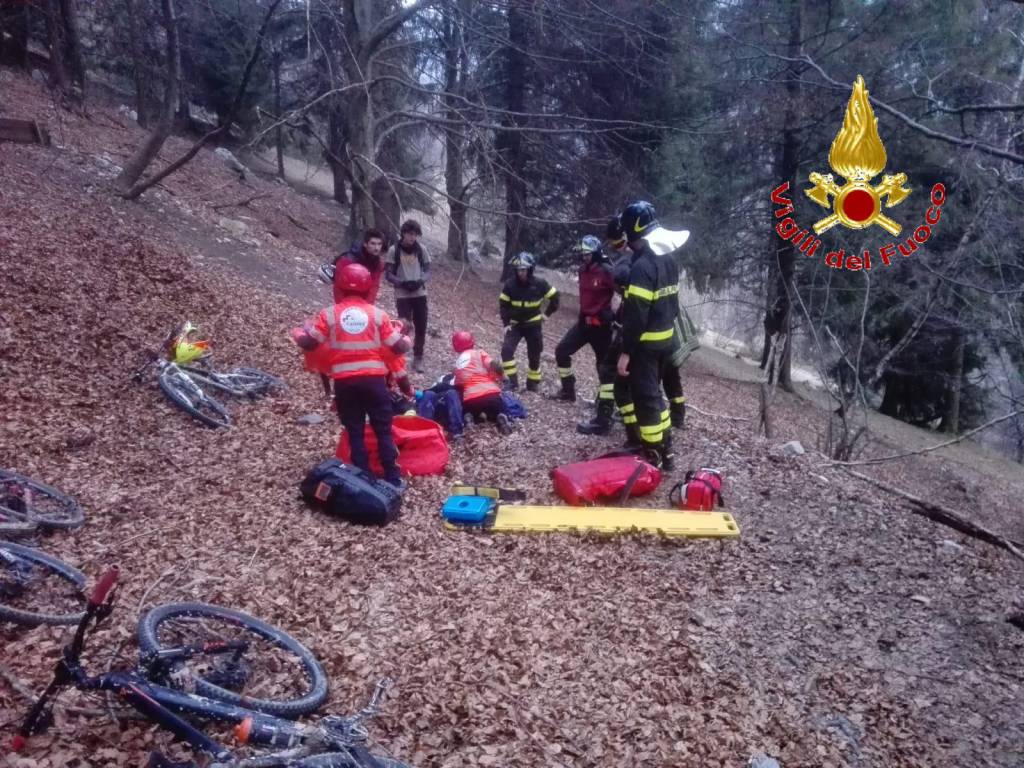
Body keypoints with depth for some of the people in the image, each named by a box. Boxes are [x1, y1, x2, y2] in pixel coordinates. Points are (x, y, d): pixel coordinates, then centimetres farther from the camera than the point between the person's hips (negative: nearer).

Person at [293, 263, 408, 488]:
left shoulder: (329, 314, 0)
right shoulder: (377, 314, 0)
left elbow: (309, 344, 0)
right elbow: (398, 348, 0)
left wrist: (298, 334, 22)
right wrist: (406, 342, 23)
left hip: (344, 381, 0)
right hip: (374, 379, 0)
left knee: (355, 432, 10)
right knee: (383, 431, 9)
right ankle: (393, 478, 11)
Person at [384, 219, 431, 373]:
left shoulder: (421, 249, 3)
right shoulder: (394, 250, -4)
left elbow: (428, 270, 8)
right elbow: (388, 274, -3)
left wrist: (420, 281, -12)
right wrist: (403, 283, -18)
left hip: (420, 294, 3)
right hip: (402, 295, -3)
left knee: (421, 328, 4)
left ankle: (418, 358, 17)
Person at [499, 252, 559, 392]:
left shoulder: (539, 284, -13)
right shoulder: (510, 284, -11)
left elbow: (555, 297, 2)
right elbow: (503, 304, 0)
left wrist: (547, 314, 0)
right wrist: (506, 323, -7)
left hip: (533, 325, 0)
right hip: (515, 324, 0)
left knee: (534, 355, 7)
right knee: (507, 349, -20)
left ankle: (533, 383, 24)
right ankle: (511, 381, -14)